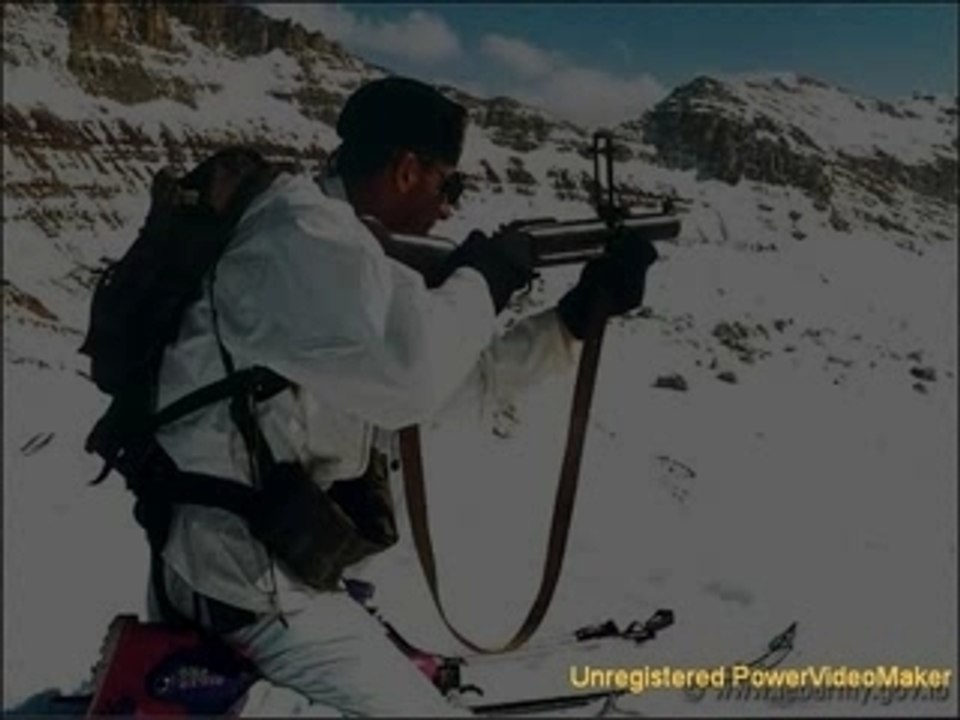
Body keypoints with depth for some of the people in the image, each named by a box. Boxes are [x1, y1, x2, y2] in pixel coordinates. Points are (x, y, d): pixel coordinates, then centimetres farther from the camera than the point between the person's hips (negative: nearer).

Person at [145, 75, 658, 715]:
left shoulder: (342, 245, 11)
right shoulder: (303, 239, -19)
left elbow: (467, 371, 17)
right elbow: (408, 376, -33)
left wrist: (578, 316, 11)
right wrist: (479, 283, -15)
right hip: (246, 579, -10)